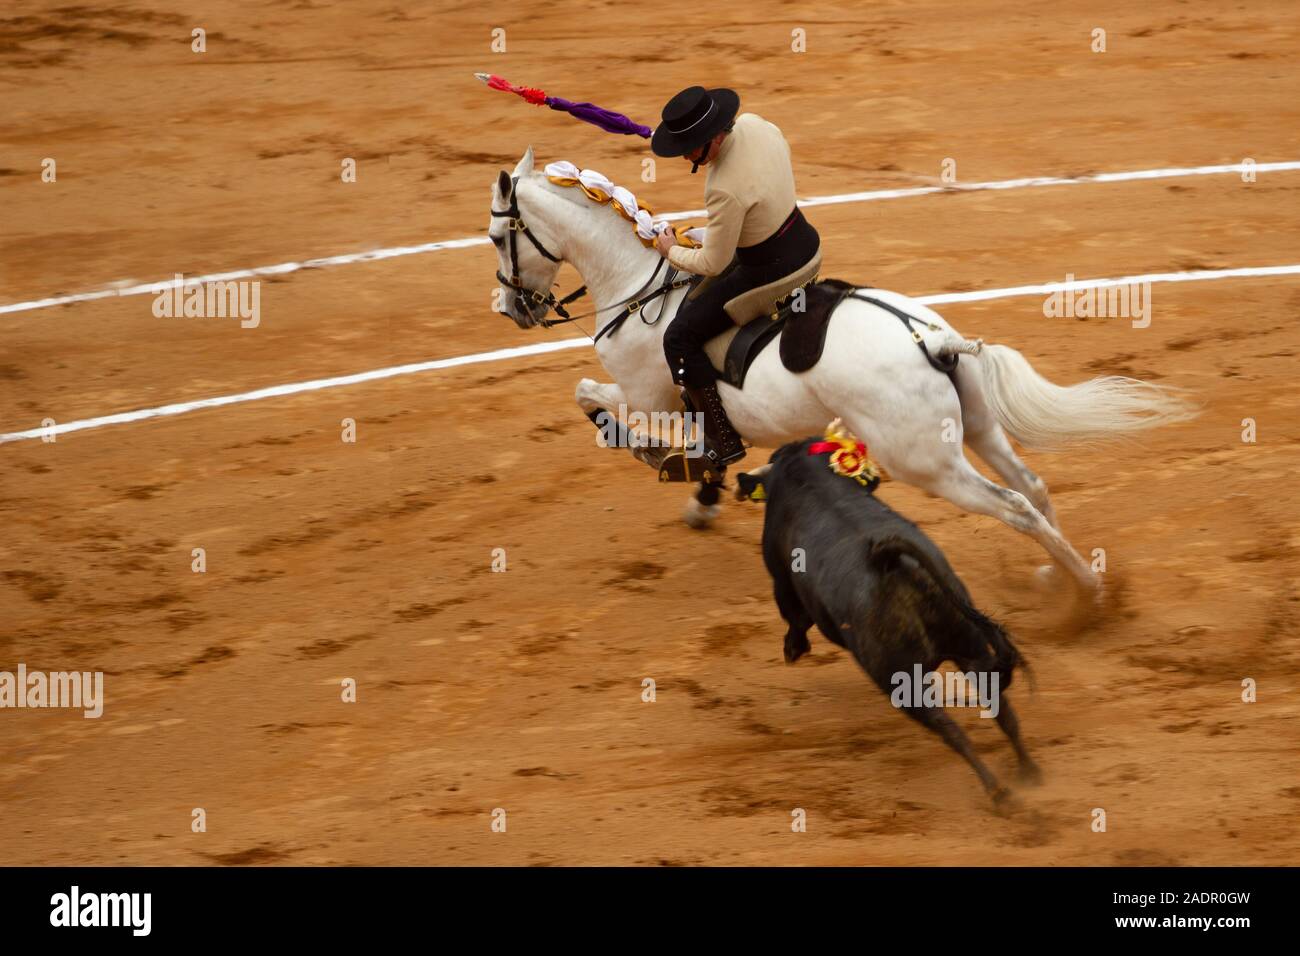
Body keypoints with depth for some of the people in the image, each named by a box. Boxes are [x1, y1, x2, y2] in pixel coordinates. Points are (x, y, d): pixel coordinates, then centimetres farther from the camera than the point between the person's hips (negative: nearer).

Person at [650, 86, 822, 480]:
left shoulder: (726, 189, -33)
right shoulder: (753, 124, -9)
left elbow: (713, 264, -21)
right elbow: (783, 150, 17)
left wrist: (672, 251, -2)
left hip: (771, 276, -10)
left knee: (680, 338, -1)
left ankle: (722, 442, 0)